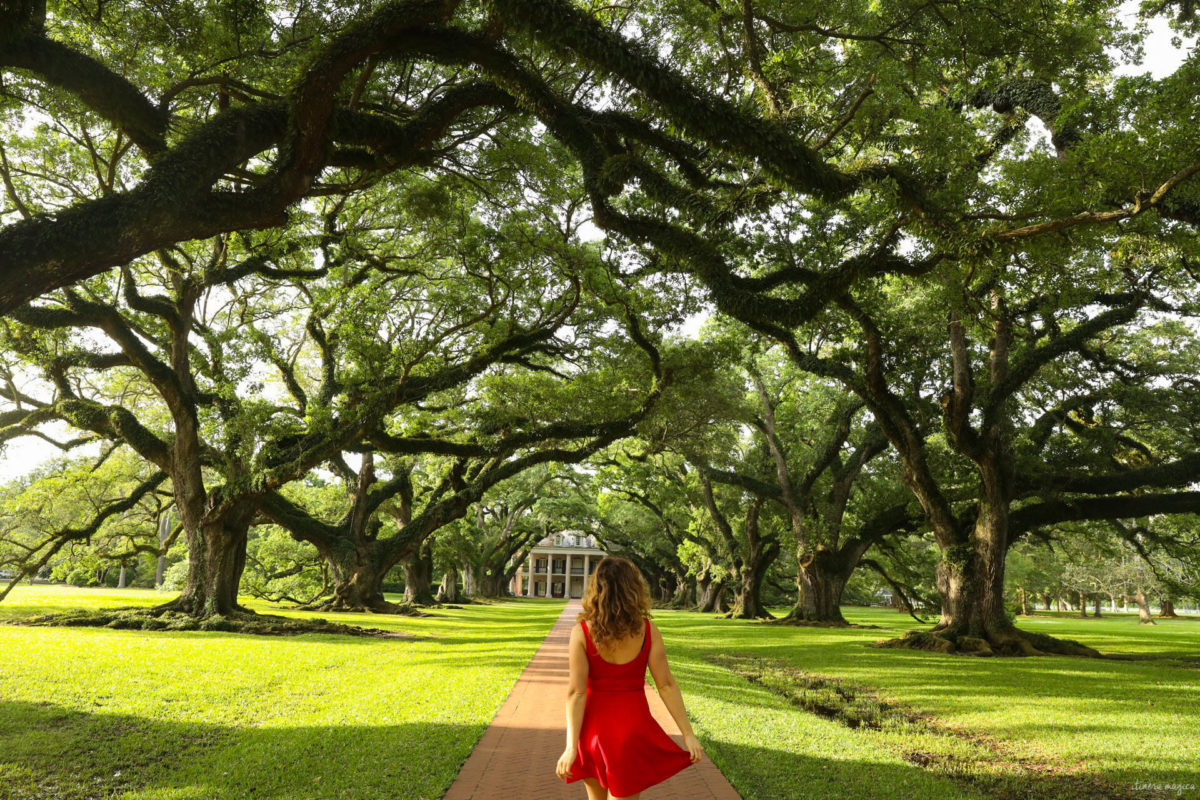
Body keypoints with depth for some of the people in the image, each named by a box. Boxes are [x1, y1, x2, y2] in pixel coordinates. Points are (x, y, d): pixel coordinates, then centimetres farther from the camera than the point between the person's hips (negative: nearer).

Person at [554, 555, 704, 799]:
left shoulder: (582, 631, -11)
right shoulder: (647, 630, -10)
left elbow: (576, 692, -14)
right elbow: (666, 685, -9)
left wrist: (571, 746, -11)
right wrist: (688, 734, -3)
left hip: (594, 726, 1)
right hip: (632, 727, -1)